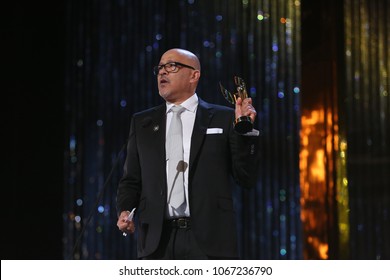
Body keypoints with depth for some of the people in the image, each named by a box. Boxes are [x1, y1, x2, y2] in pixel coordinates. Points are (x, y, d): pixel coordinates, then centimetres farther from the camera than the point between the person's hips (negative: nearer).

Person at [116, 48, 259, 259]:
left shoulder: (223, 119, 6)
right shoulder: (141, 123, 15)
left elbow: (246, 179, 3)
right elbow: (131, 180, 17)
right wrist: (124, 210, -2)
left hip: (209, 241, -2)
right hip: (157, 240, 3)